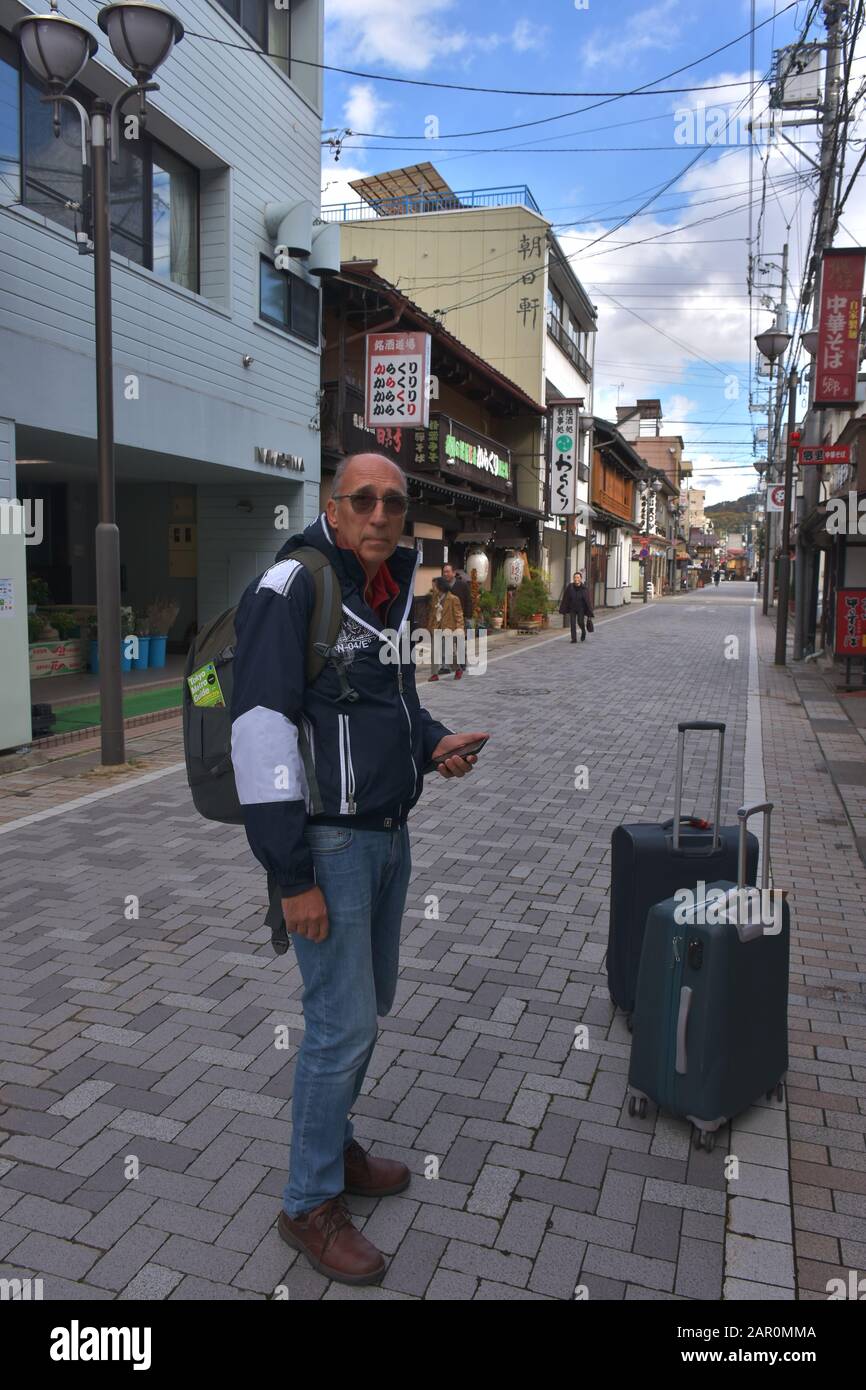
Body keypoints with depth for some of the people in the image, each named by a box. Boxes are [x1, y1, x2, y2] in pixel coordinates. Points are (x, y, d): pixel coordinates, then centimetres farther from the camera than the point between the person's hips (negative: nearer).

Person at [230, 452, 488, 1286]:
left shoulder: (393, 590, 10)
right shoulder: (291, 589, -16)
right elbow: (261, 733, -21)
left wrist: (434, 742, 2)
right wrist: (294, 877, -21)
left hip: (389, 834, 8)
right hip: (328, 843, -8)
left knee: (369, 1005, 19)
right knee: (343, 1023, -1)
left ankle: (334, 1144, 40)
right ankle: (310, 1205, 20)